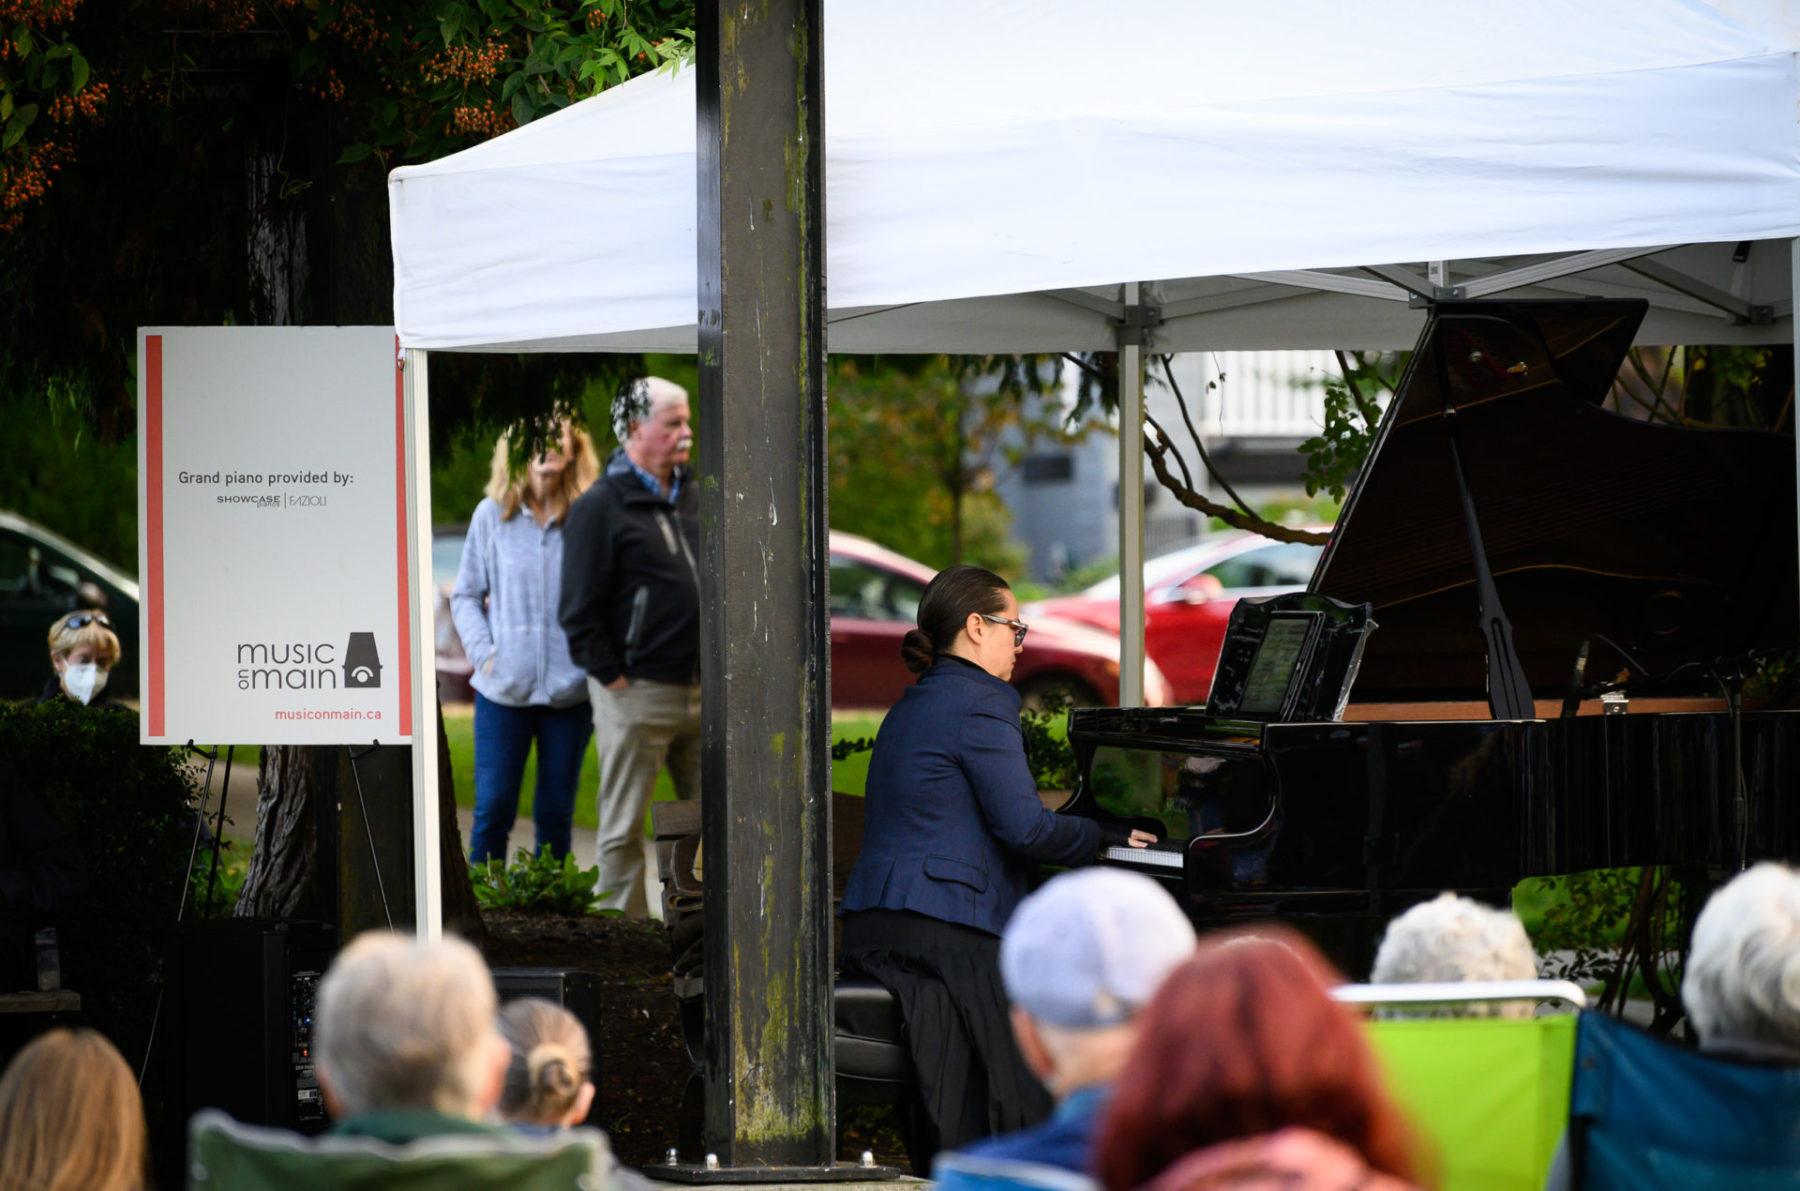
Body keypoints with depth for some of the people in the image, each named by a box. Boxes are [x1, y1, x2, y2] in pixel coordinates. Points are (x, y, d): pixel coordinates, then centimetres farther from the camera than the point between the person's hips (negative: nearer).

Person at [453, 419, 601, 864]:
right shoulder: (492, 515, 4)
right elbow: (466, 594, 10)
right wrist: (482, 651, -5)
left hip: (570, 690, 0)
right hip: (504, 689, 0)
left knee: (555, 816, 6)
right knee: (493, 810, -2)